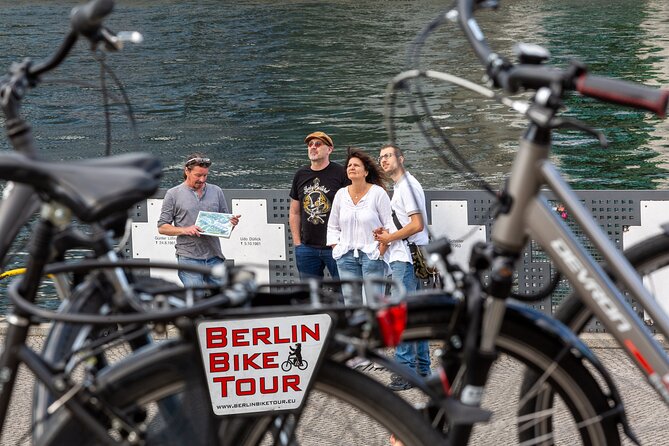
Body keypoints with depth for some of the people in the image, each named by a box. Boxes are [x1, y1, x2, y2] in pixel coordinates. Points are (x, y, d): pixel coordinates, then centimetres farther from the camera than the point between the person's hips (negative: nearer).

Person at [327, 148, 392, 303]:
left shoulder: (378, 193, -3)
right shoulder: (341, 194, 9)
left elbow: (389, 224, -3)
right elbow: (332, 226, 18)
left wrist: (381, 250, -10)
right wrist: (336, 248, 7)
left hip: (372, 254, -4)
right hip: (347, 255, 4)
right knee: (350, 301, 5)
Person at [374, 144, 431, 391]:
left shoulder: (407, 185, -12)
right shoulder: (401, 186, 19)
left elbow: (417, 225, -19)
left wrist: (389, 238, -10)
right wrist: (387, 234, 11)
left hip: (406, 258, -11)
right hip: (408, 257, 11)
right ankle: (422, 369, 18)